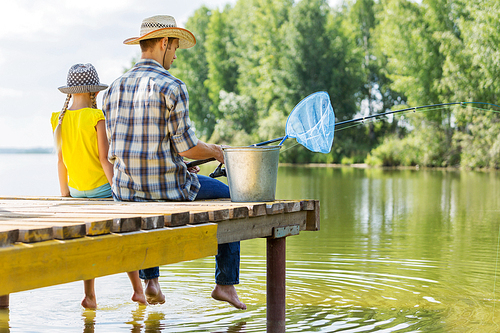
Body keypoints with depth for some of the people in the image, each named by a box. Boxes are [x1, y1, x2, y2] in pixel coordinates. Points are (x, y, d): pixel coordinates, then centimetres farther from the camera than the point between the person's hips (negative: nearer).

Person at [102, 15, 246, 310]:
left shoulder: (114, 89, 7)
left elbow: (116, 150, 13)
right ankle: (226, 283, 21)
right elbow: (185, 145, -15)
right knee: (229, 197, 20)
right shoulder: (172, 87, -14)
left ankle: (151, 281, 36)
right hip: (166, 189, -6)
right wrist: (215, 151, 7)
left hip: (125, 191, 6)